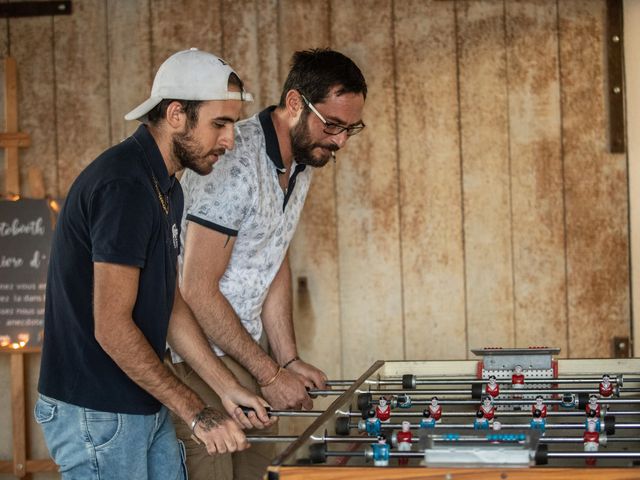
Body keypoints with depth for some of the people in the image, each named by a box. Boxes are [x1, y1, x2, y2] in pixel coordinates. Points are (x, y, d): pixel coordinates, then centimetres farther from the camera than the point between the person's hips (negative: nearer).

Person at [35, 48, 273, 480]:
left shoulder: (166, 187, 12)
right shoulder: (123, 185, -21)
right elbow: (112, 327, -24)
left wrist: (228, 388, 9)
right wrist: (197, 412, -20)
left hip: (145, 407, 9)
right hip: (97, 415, -9)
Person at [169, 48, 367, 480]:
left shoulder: (301, 162, 6)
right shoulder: (233, 164, -24)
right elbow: (197, 291, -23)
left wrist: (289, 360, 5)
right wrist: (270, 376, -17)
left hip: (246, 345, 9)